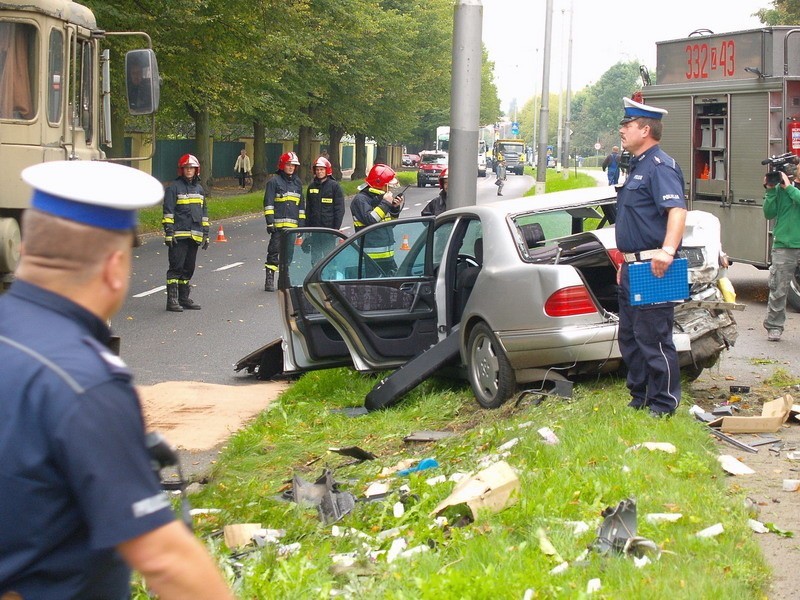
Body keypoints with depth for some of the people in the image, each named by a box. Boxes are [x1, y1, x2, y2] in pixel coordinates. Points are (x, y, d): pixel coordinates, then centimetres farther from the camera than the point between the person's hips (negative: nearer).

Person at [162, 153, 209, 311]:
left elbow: (204, 213, 22)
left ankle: (184, 298, 18)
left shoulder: (199, 188, 17)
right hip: (179, 236, -6)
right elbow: (168, 211, -7)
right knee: (176, 267, -8)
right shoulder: (174, 187, -3)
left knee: (189, 268, 11)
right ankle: (172, 300, -7)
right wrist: (169, 233, -14)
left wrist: (205, 234, 18)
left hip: (194, 236, 6)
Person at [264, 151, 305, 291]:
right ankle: (270, 279, -3)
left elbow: (301, 205, 20)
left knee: (289, 252, 9)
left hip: (292, 224, 6)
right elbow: (268, 203, -6)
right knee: (274, 250, -7)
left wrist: (301, 223, 15)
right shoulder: (274, 181, -3)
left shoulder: (297, 182, 16)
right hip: (278, 224, -6)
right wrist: (270, 222, -13)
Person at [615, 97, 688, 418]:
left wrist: (667, 250, -42)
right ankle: (639, 397, 28)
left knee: (654, 339, -5)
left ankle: (663, 406, 3)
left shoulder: (660, 166, -14)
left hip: (652, 270, -11)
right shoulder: (637, 166, 18)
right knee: (629, 337, 17)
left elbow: (677, 210, -29)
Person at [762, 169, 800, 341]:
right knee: (778, 290, 2)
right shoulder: (780, 188, 5)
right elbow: (769, 213, 3)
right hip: (784, 247, 0)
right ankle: (774, 327, 12)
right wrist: (770, 190, -6)